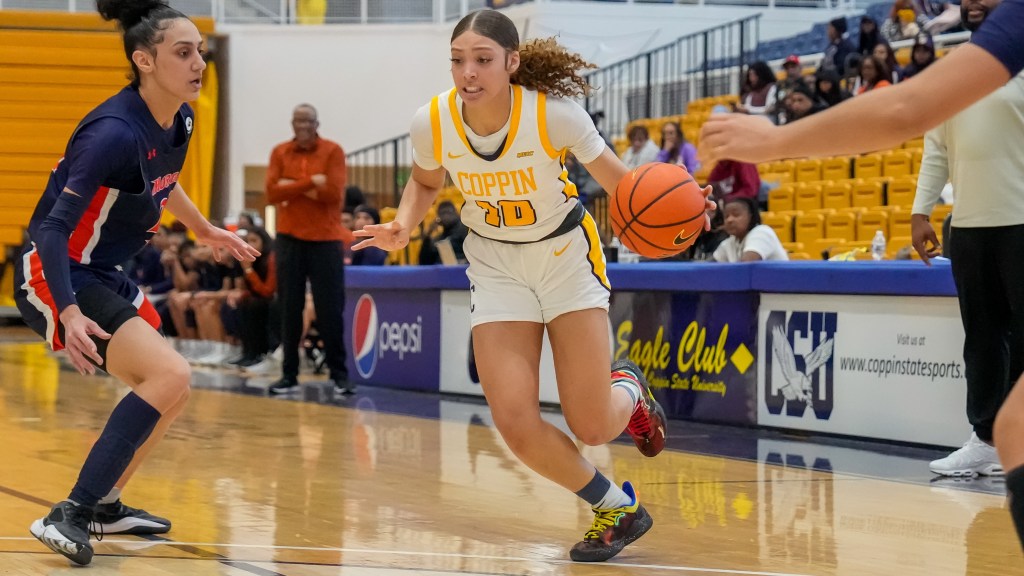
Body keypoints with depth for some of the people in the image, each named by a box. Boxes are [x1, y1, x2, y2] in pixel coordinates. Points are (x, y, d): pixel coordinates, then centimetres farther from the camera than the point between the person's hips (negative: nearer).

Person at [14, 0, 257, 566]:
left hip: (104, 276, 10)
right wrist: (70, 314, -39)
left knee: (168, 392, 18)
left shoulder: (178, 122, 0)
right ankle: (68, 515, -21)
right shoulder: (114, 132, -26)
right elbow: (52, 227, -29)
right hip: (54, 278, -10)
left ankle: (105, 504, 34)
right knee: (171, 375, -24)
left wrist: (206, 231, 35)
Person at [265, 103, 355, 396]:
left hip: (325, 239, -2)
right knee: (289, 309, 3)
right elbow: (272, 193, -7)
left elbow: (334, 192, -14)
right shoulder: (279, 153, 6)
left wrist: (293, 187, -10)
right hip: (289, 239, 2)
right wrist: (310, 182, -15)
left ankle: (339, 373, 6)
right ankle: (289, 374, 10)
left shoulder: (333, 151, -1)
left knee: (330, 309, -1)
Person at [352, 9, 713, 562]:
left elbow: (620, 180, -14)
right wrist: (402, 227, -14)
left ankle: (627, 389, 33)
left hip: (566, 253, -2)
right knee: (516, 424, -12)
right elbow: (425, 182, 6)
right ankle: (617, 507, 14)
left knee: (592, 426, -7)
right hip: (495, 264, 2)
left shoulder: (553, 112, -26)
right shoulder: (432, 122, -18)